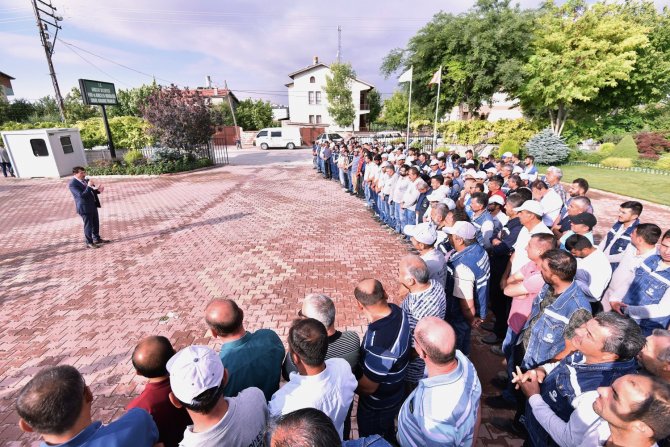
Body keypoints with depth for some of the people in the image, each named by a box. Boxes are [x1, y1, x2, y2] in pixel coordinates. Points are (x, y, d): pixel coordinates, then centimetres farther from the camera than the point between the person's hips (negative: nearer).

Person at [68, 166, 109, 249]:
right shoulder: (72, 184, -16)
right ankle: (89, 243, 14)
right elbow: (82, 195, -26)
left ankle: (97, 239, 33)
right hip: (85, 207, -8)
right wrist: (89, 186, -32)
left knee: (96, 223, 18)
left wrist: (98, 190, -6)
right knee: (88, 225, 2)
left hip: (93, 205, 8)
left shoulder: (85, 180, 8)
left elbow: (92, 191, 15)